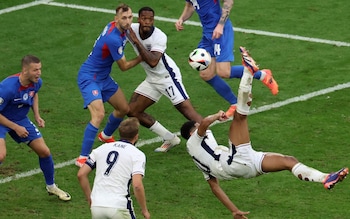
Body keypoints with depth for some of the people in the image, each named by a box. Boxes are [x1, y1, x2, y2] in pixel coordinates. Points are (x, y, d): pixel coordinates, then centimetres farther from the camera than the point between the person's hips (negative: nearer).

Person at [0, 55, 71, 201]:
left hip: (21, 120, 6)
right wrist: (16, 128, -22)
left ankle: (51, 186, 29)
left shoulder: (36, 82, -12)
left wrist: (37, 115, 3)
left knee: (44, 152, 5)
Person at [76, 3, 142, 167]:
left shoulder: (115, 26, -4)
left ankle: (106, 135, 49)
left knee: (124, 109, 20)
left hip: (103, 77, 10)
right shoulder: (113, 39, -31)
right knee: (98, 114, -27)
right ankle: (82, 158, -25)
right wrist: (142, 58, -4)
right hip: (89, 78, -10)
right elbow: (124, 66, -16)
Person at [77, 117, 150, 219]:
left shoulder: (101, 148, 14)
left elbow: (81, 174, 10)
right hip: (118, 207, -4)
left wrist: (90, 199, 20)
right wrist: (145, 210, -1)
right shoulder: (137, 155, 0)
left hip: (96, 206, 4)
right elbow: (137, 185, -12)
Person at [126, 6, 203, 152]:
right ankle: (170, 139, 12)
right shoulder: (131, 29, -9)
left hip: (167, 76, -7)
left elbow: (153, 62, -36)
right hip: (152, 79, 7)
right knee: (132, 111, 4)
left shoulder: (159, 37, -25)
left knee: (186, 110, -18)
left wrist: (137, 41, -34)